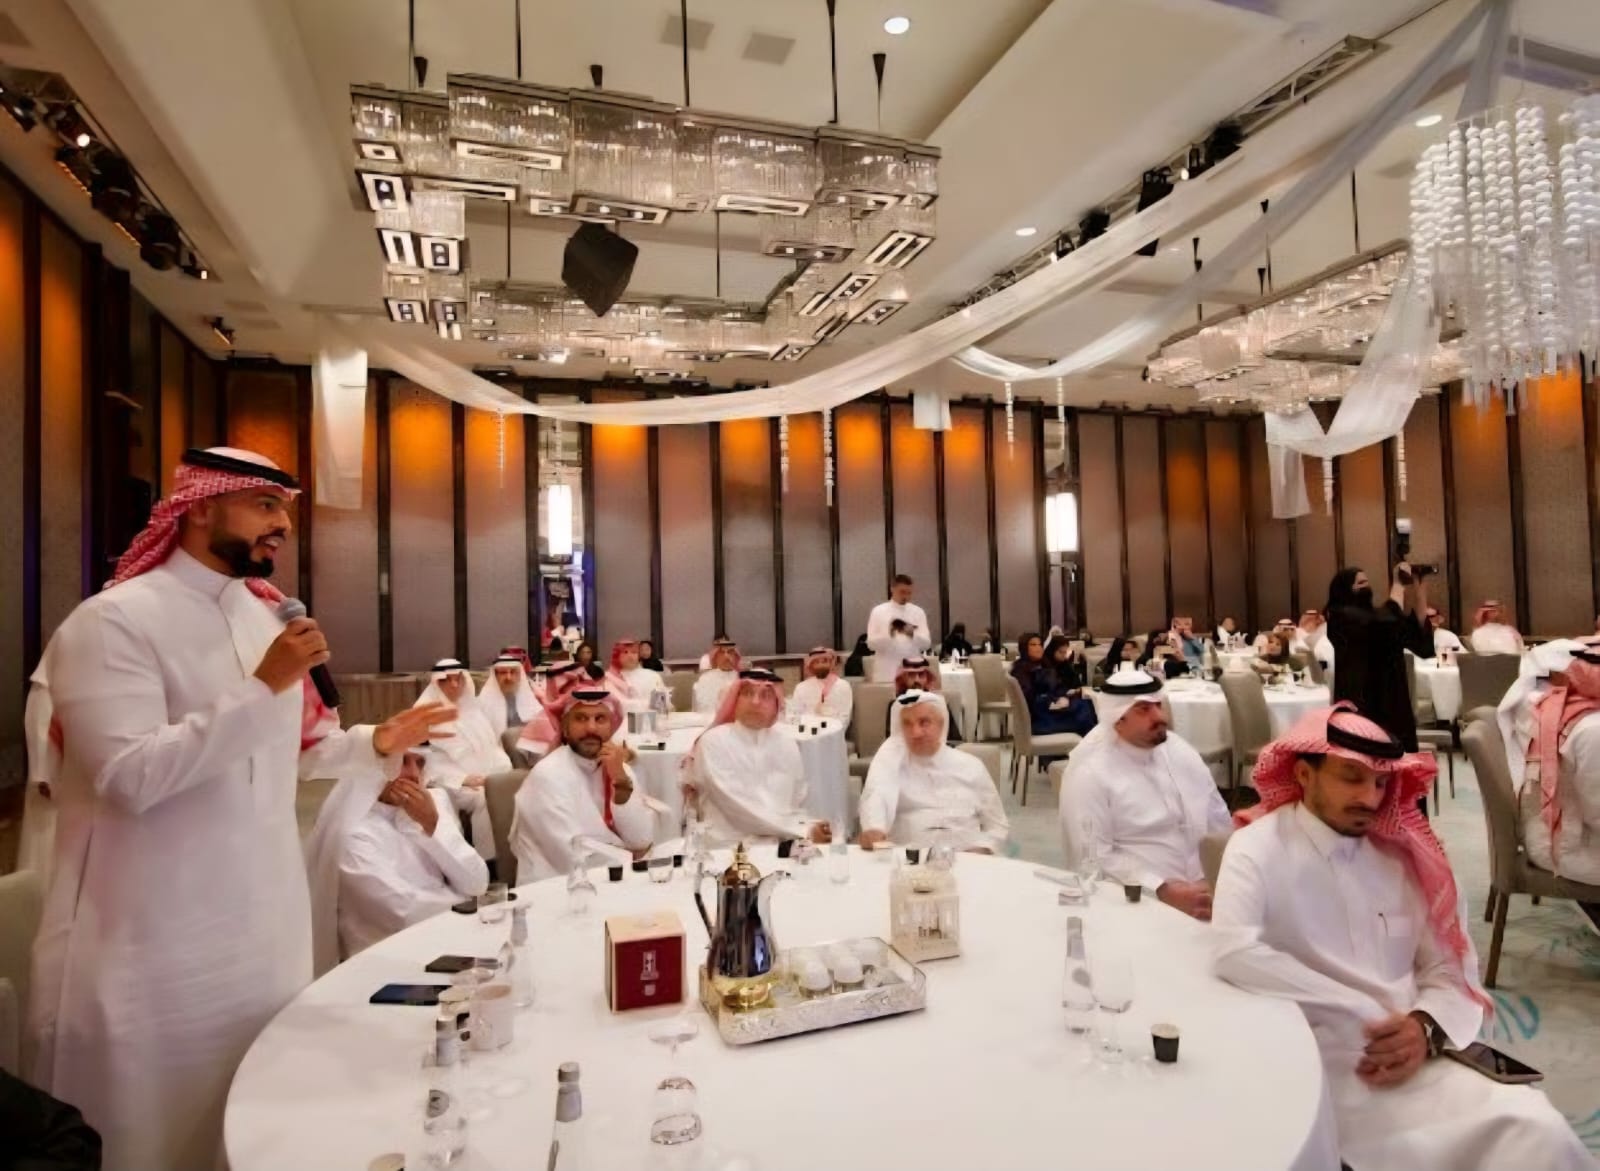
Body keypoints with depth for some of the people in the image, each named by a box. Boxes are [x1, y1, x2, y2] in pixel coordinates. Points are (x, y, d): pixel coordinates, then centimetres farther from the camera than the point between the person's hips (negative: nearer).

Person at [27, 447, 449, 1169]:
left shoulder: (269, 618, 8)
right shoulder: (112, 621, -15)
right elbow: (130, 776, -25)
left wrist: (374, 744, 0)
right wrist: (263, 687, -28)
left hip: (265, 923, 7)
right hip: (158, 943, -7)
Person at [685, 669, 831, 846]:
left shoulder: (788, 745, 11)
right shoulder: (714, 742, -4)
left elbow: (797, 806, 15)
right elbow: (738, 805, -13)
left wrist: (809, 827, -9)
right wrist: (803, 831, -15)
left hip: (779, 845, 5)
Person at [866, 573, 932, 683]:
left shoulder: (918, 612, 7)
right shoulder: (878, 611, 2)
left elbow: (926, 643, 2)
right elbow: (871, 643, -4)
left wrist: (912, 634, -18)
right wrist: (889, 634, -21)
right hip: (886, 674, -2)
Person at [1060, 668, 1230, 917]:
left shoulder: (1179, 750, 9)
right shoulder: (1090, 773, -11)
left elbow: (1219, 823, 15)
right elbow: (1093, 857, -15)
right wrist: (1163, 890, -21)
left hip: (1206, 889, 6)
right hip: (1140, 899, -5)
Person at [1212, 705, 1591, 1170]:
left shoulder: (1400, 855, 9)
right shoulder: (1259, 847, -9)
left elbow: (1449, 965, 11)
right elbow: (1233, 953, -23)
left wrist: (1426, 1025, -11)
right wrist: (1369, 1016, -15)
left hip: (1411, 1059, 6)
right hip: (1321, 1069, -6)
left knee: (1538, 1129, -17)